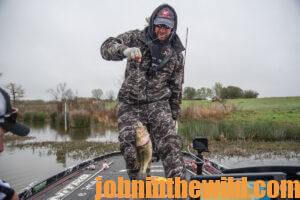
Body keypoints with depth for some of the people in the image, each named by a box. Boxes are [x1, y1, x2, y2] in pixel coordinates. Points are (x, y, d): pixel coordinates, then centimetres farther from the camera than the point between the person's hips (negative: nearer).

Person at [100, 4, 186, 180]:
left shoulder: (176, 54, 6)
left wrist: (174, 116, 13)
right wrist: (125, 50, -31)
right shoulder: (136, 38, 2)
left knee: (170, 144, -15)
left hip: (158, 104, 1)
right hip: (130, 105, 0)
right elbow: (106, 47, -9)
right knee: (129, 145, -13)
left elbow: (176, 88, 12)